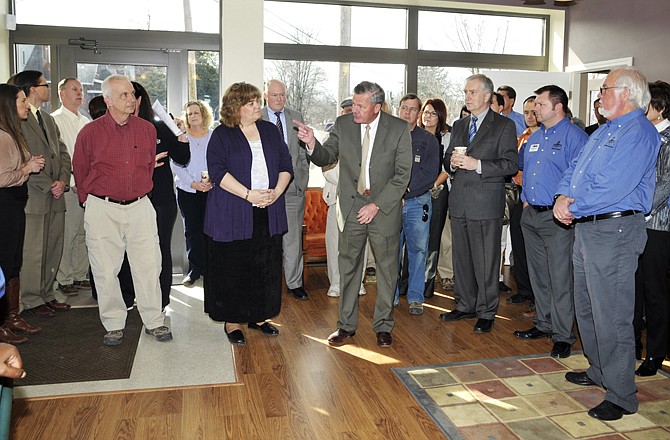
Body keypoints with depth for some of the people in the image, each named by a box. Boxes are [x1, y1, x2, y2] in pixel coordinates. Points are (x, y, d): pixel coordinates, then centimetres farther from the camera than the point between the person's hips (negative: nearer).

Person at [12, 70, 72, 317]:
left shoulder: (48, 119, 19)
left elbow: (62, 153, 15)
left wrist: (63, 181, -1)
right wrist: (48, 186, -13)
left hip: (55, 197, 8)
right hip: (33, 197, -8)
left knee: (54, 250, 11)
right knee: (33, 251, 0)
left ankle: (46, 295, 23)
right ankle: (32, 300, 12)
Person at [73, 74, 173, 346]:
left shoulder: (147, 129, 5)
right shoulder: (90, 132, -3)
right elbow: (80, 172, 8)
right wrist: (90, 201, 11)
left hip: (140, 207, 2)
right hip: (102, 209, -2)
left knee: (149, 267, 3)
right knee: (106, 270, 4)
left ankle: (153, 322, 16)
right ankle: (113, 325, 19)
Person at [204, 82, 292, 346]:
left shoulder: (270, 131, 13)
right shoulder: (222, 135, -1)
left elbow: (286, 165, 11)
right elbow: (217, 170, -12)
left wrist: (277, 191, -7)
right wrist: (249, 194, -19)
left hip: (268, 214, 4)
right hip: (232, 215, -4)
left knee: (266, 268, 8)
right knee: (233, 269, 1)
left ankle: (258, 317, 23)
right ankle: (232, 321, 15)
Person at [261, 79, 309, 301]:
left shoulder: (296, 117, 11)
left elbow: (303, 150, 13)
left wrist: (303, 178, 5)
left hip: (293, 185, 3)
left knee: (293, 237, 6)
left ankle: (294, 283, 16)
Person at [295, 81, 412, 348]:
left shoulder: (399, 128, -7)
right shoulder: (343, 125, -1)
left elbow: (403, 174, -8)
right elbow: (326, 158, 6)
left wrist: (377, 205, -14)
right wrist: (312, 144, -17)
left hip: (385, 208, -1)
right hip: (351, 207, 2)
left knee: (387, 270, 9)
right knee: (348, 269, 9)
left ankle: (383, 326, 25)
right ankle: (346, 325, 24)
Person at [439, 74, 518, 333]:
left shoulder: (504, 125, -2)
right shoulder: (459, 125, 17)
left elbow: (511, 164, -10)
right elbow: (447, 158, 21)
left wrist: (477, 164, -19)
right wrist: (452, 162, -3)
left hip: (486, 203, -6)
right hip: (459, 202, 6)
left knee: (486, 261, 0)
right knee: (461, 258, 13)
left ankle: (486, 312, 12)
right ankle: (465, 306, 26)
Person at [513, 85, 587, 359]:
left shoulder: (574, 136, -8)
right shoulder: (535, 137, 16)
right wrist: (525, 200, 15)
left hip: (557, 217, -8)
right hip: (531, 215, 8)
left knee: (560, 279, -3)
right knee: (538, 275, 15)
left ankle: (563, 336, 6)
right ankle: (544, 324, 28)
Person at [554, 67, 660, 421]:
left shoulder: (639, 132, -14)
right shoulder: (603, 131, 17)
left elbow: (612, 187, -24)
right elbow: (575, 168, 16)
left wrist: (573, 207, -13)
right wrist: (562, 196, -4)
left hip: (613, 231, -10)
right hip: (586, 229, 10)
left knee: (611, 317, -4)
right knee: (586, 308, 20)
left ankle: (621, 396, 9)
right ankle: (598, 372, 36)